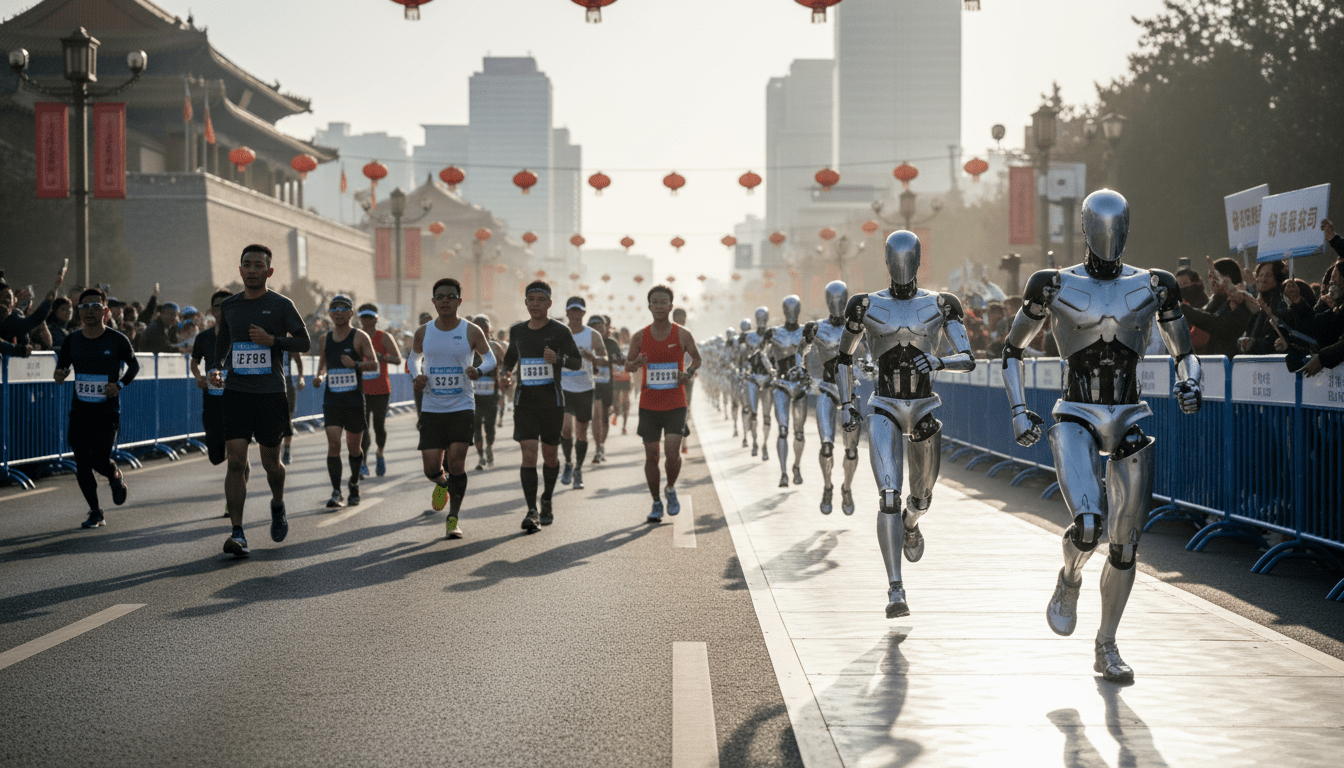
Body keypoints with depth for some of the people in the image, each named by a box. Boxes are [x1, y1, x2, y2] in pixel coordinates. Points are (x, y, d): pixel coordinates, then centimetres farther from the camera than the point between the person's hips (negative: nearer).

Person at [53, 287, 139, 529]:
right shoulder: (71, 341, 2)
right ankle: (95, 512, 16)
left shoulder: (117, 340, -6)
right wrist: (59, 375, -10)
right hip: (79, 411, 3)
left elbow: (134, 365, 7)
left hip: (107, 411, -3)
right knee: (81, 465, 0)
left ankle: (116, 477, 24)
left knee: (100, 461, -13)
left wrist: (120, 384, -9)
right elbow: (62, 366, 13)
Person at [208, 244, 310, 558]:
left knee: (270, 461, 8)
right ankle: (237, 532, -11)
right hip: (236, 392, 2)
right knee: (235, 461, -10)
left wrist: (272, 340, -16)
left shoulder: (281, 305, -1)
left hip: (271, 393, -2)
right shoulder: (228, 306, 9)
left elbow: (303, 343, 0)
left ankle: (278, 506, 40)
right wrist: (216, 368, 4)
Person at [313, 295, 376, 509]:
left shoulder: (360, 337, -3)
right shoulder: (325, 339, 9)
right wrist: (319, 376, 1)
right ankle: (336, 493, -12)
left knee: (354, 446, 8)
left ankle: (354, 485, 32)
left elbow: (374, 364, -7)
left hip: (354, 400, -2)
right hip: (331, 400, 2)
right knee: (333, 445, -12)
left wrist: (355, 364, -25)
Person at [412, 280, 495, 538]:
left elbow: (490, 358, 8)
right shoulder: (423, 333, 3)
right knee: (431, 467, -2)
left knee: (456, 462, -12)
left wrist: (478, 370, -15)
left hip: (462, 407, -2)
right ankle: (442, 483, 36)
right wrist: (416, 379, -2)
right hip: (431, 408, 2)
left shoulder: (471, 332, -3)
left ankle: (453, 519, 2)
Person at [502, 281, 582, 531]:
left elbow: (578, 362, -3)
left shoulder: (559, 331, -3)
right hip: (524, 402, 1)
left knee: (550, 456, 10)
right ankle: (532, 511, -15)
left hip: (552, 402, -1)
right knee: (529, 455, -13)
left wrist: (558, 359, -23)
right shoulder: (517, 331, 7)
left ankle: (547, 502, 35)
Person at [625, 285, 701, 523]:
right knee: (651, 456, 3)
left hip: (675, 405, -1)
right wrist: (636, 364, -13)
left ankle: (671, 490, 15)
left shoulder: (682, 335, -2)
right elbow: (628, 365, 10)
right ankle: (656, 503, 19)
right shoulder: (640, 337, 0)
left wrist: (689, 372, -7)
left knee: (672, 452, -14)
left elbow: (696, 358, 14)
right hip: (648, 405, 1)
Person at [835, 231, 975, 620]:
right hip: (885, 413, -2)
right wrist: (846, 404, 7)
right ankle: (896, 592, -21)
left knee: (921, 496, 20)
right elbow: (844, 357, 13)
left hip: (924, 411, 2)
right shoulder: (867, 307, -1)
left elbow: (968, 361, -9)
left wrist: (937, 362, -29)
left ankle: (910, 524, 61)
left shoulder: (940, 306, -2)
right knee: (888, 496, -19)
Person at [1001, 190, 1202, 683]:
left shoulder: (1153, 287, 4)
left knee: (1125, 546, 5)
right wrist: (1018, 410, 2)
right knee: (1088, 526, -25)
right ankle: (1070, 579, 12)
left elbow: (1184, 353, 14)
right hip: (1076, 420, -3)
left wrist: (1190, 384, -7)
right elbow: (1012, 350, 11)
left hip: (1129, 422, 3)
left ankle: (1106, 648, 22)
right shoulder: (1055, 286, 0)